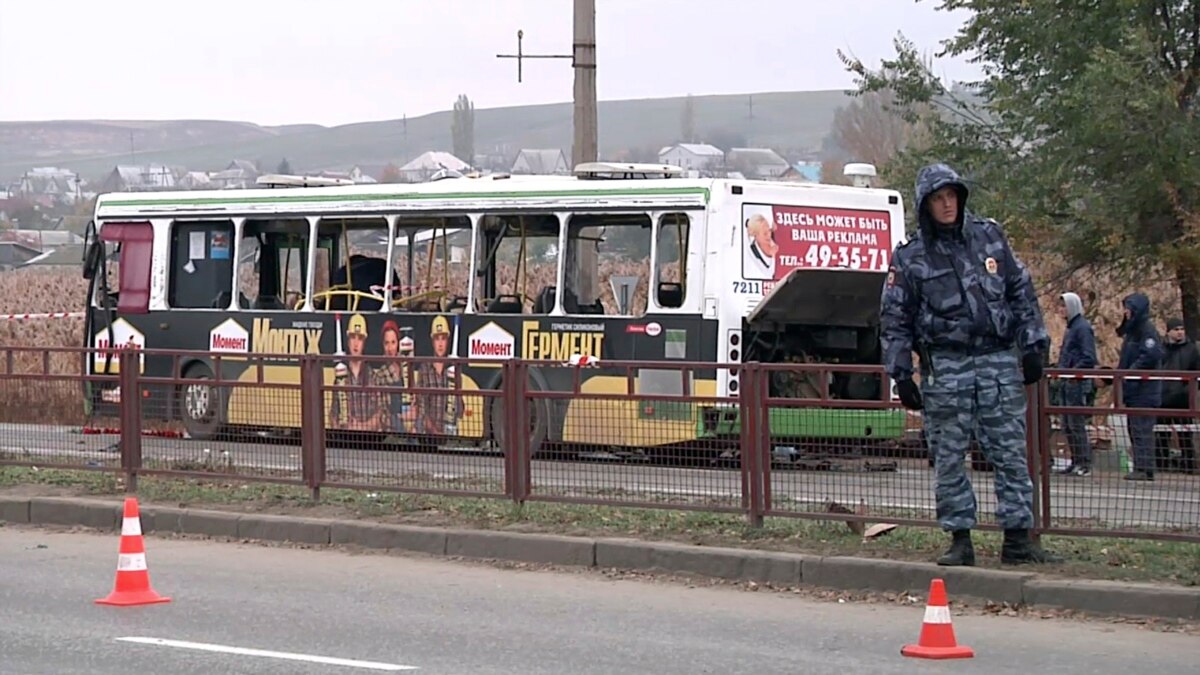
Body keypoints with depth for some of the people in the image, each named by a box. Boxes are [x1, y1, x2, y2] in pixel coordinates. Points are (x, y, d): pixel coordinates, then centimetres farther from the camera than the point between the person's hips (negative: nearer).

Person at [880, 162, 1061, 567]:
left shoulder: (990, 237, 9)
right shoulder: (910, 257, 4)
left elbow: (1022, 292, 13)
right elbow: (893, 320, 6)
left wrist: (1033, 346, 7)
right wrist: (901, 375, 0)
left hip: (999, 362, 1)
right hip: (946, 368, -1)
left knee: (1011, 454, 0)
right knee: (949, 459, 0)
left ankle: (1018, 540, 3)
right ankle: (960, 541, 7)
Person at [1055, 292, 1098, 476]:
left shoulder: (1083, 328, -11)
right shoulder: (1071, 327, 17)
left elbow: (1089, 358, -18)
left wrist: (1072, 371, -19)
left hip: (1078, 383, -10)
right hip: (1068, 384, 10)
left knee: (1077, 424, -8)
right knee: (1067, 425, 10)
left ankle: (1085, 464, -6)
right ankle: (1076, 462, 15)